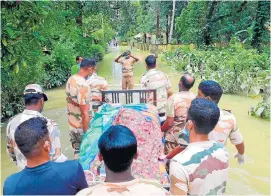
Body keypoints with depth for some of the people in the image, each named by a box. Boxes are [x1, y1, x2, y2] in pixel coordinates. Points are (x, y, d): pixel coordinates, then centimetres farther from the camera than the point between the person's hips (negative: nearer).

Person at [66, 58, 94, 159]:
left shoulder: (70, 79, 0)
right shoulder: (83, 86, -27)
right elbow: (85, 114, -25)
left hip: (72, 124, 8)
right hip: (82, 127, -8)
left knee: (77, 152, 18)